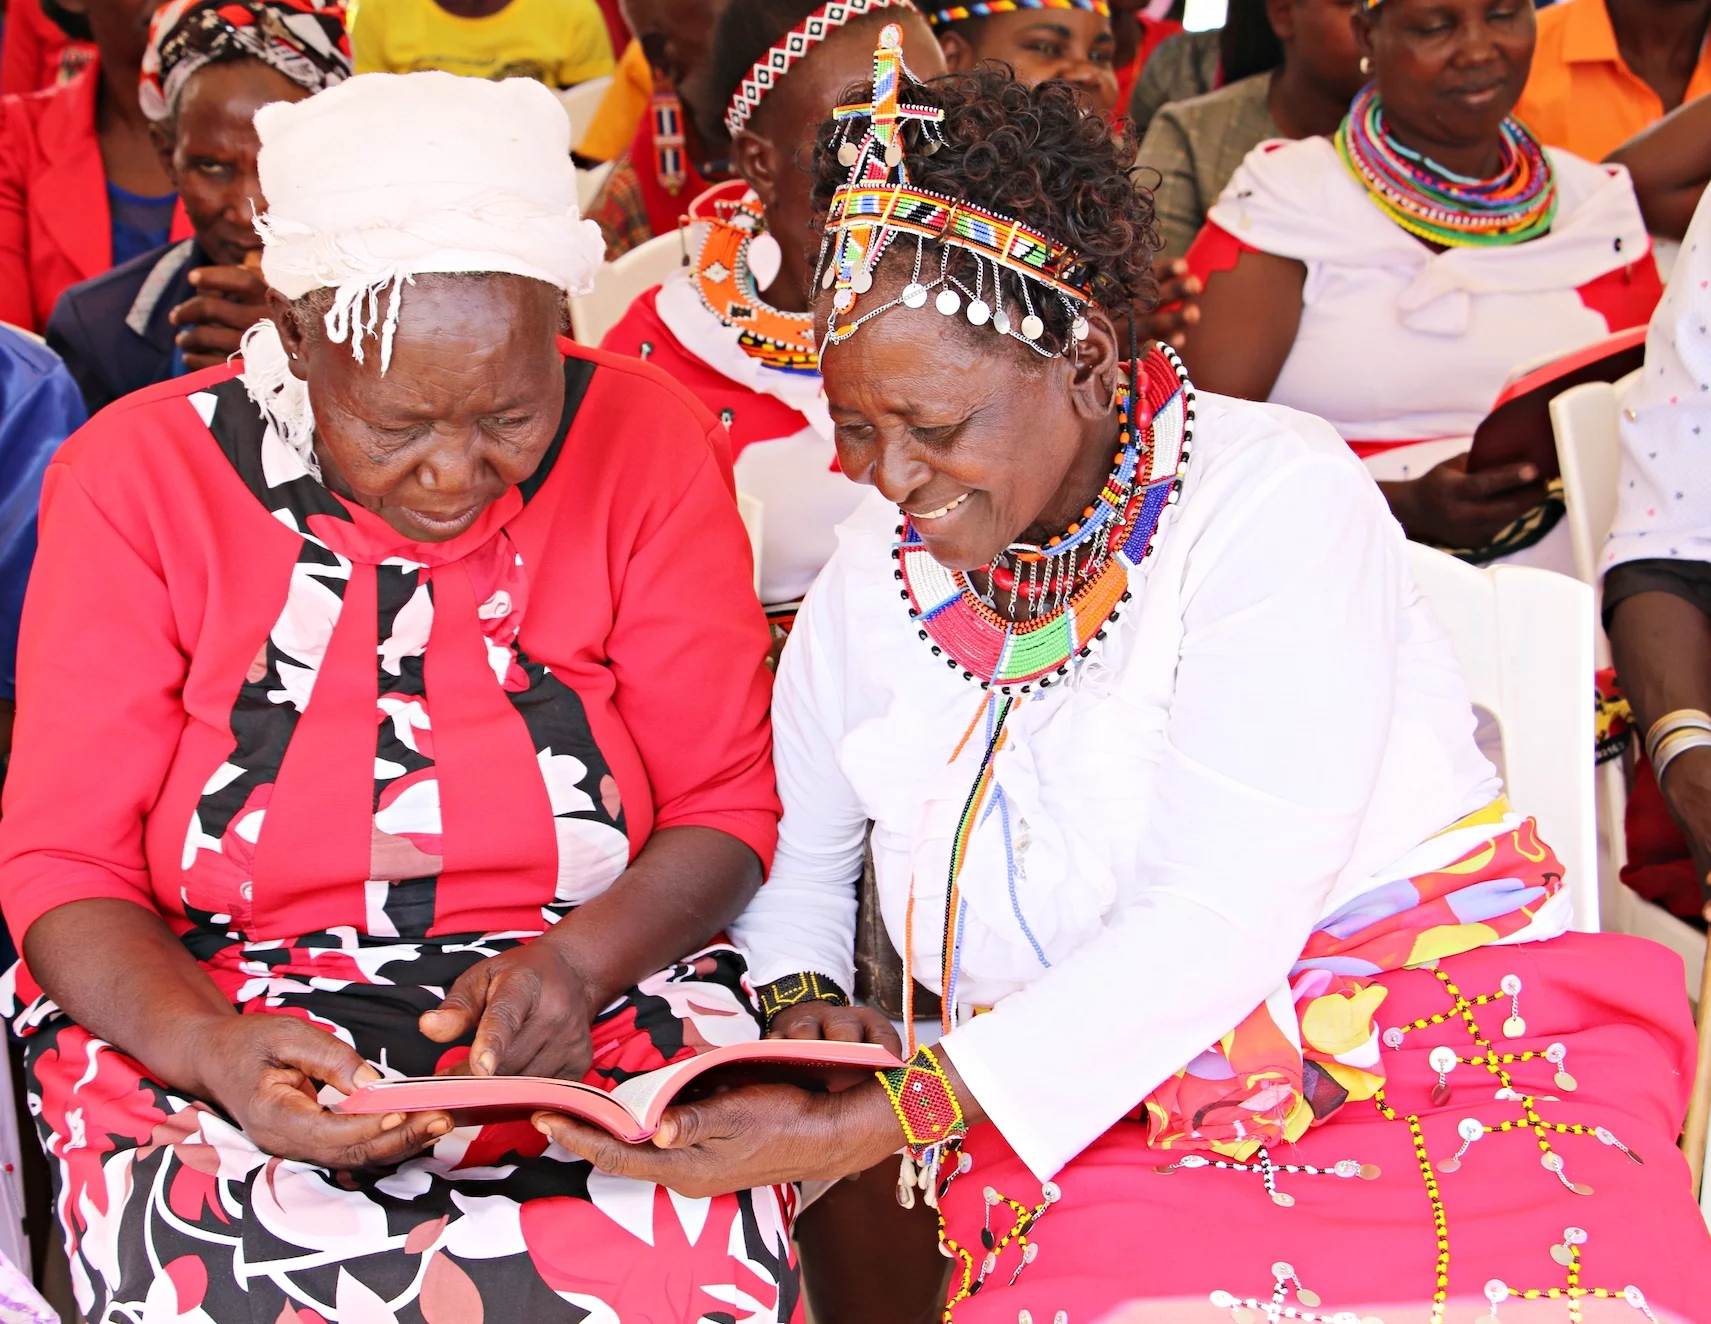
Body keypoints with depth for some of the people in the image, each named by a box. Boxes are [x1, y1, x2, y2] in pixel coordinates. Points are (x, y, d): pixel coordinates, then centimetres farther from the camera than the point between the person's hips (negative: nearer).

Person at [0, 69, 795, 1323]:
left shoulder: (646, 442, -2)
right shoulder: (139, 477, -4)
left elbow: (728, 802, 3)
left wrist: (582, 957, -18)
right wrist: (213, 1048, -23)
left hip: (597, 1015, 1)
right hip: (205, 1016, 0)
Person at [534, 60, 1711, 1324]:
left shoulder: (1276, 497, -11)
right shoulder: (880, 566, 7)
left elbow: (1216, 925, -19)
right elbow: (794, 850, 21)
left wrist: (871, 1124, -20)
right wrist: (801, 1003, -2)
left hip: (1447, 1072, -3)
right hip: (1098, 1125, 3)